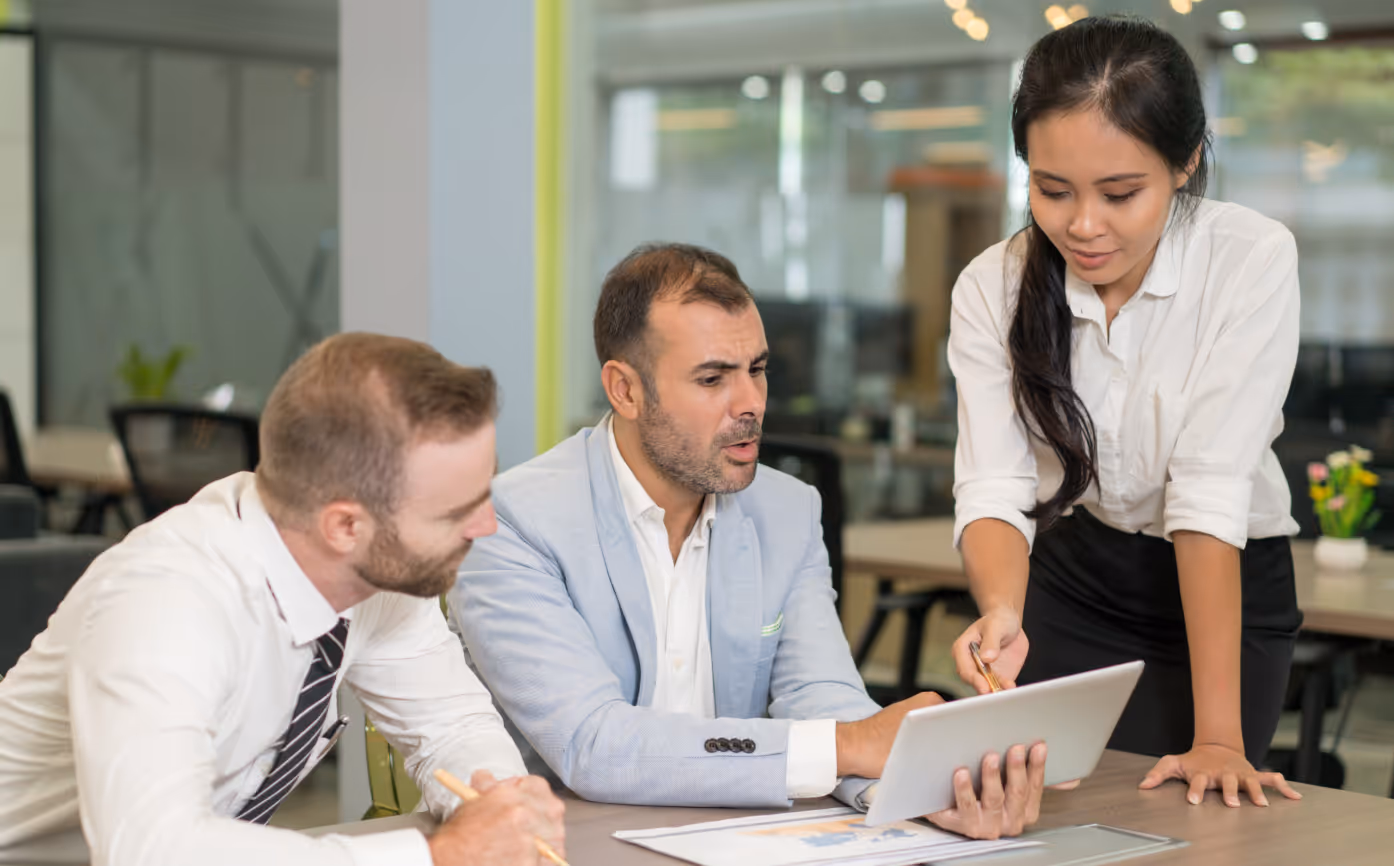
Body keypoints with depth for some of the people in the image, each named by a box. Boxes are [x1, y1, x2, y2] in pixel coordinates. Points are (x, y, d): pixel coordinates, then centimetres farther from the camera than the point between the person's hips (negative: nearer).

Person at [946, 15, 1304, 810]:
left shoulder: (1251, 260, -22)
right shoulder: (993, 288, -13)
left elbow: (1209, 491, -27)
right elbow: (993, 488, -20)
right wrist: (1002, 614, -42)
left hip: (1228, 588, -2)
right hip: (1071, 578, 2)